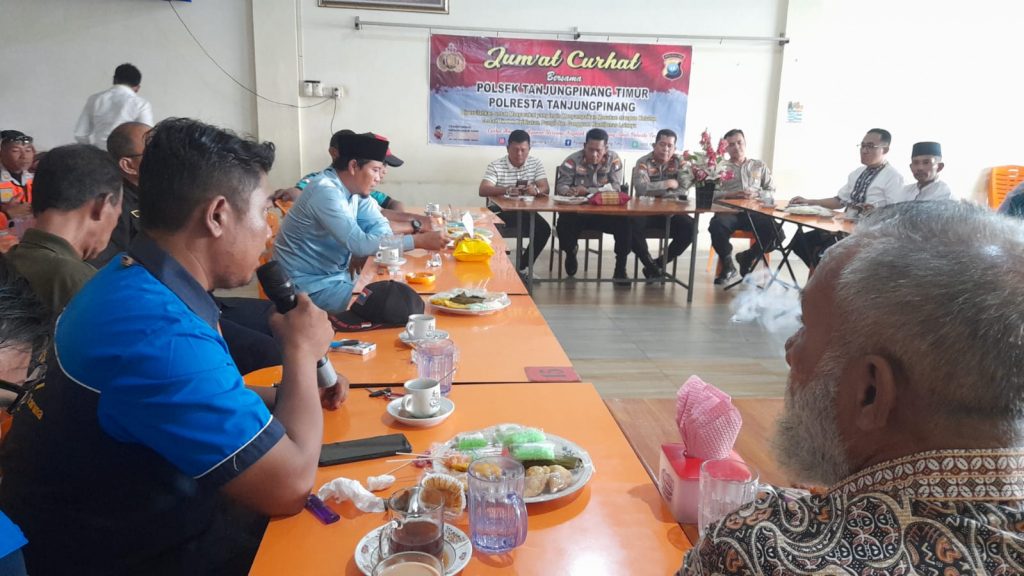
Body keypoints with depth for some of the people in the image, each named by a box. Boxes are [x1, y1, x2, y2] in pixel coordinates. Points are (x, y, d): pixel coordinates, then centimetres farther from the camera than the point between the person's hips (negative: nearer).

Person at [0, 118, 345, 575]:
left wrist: (292, 394, 1)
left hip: (142, 517, 9)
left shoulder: (135, 283, 0)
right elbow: (289, 484, -31)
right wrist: (302, 352, -16)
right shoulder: (156, 330, -33)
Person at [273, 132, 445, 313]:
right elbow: (359, 245, -29)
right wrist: (417, 241, -27)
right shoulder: (326, 192, -23)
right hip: (310, 285, -8)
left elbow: (380, 227, 3)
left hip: (335, 276, 8)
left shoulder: (355, 189, 2)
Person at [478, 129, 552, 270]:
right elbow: (483, 190, -20)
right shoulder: (495, 166, -7)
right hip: (500, 210, -2)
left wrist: (536, 190, -32)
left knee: (544, 229, -20)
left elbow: (545, 189, -5)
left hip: (526, 211, 3)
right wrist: (506, 190, -38)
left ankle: (521, 267, -4)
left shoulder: (536, 163, 2)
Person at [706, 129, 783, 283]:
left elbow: (771, 191, 18)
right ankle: (727, 265, -10)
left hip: (754, 212, 2)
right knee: (716, 226, -37)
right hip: (729, 211, -2)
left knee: (777, 232, -26)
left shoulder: (760, 166, 25)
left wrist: (756, 194, -4)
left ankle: (748, 257, 5)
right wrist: (729, 194, -15)